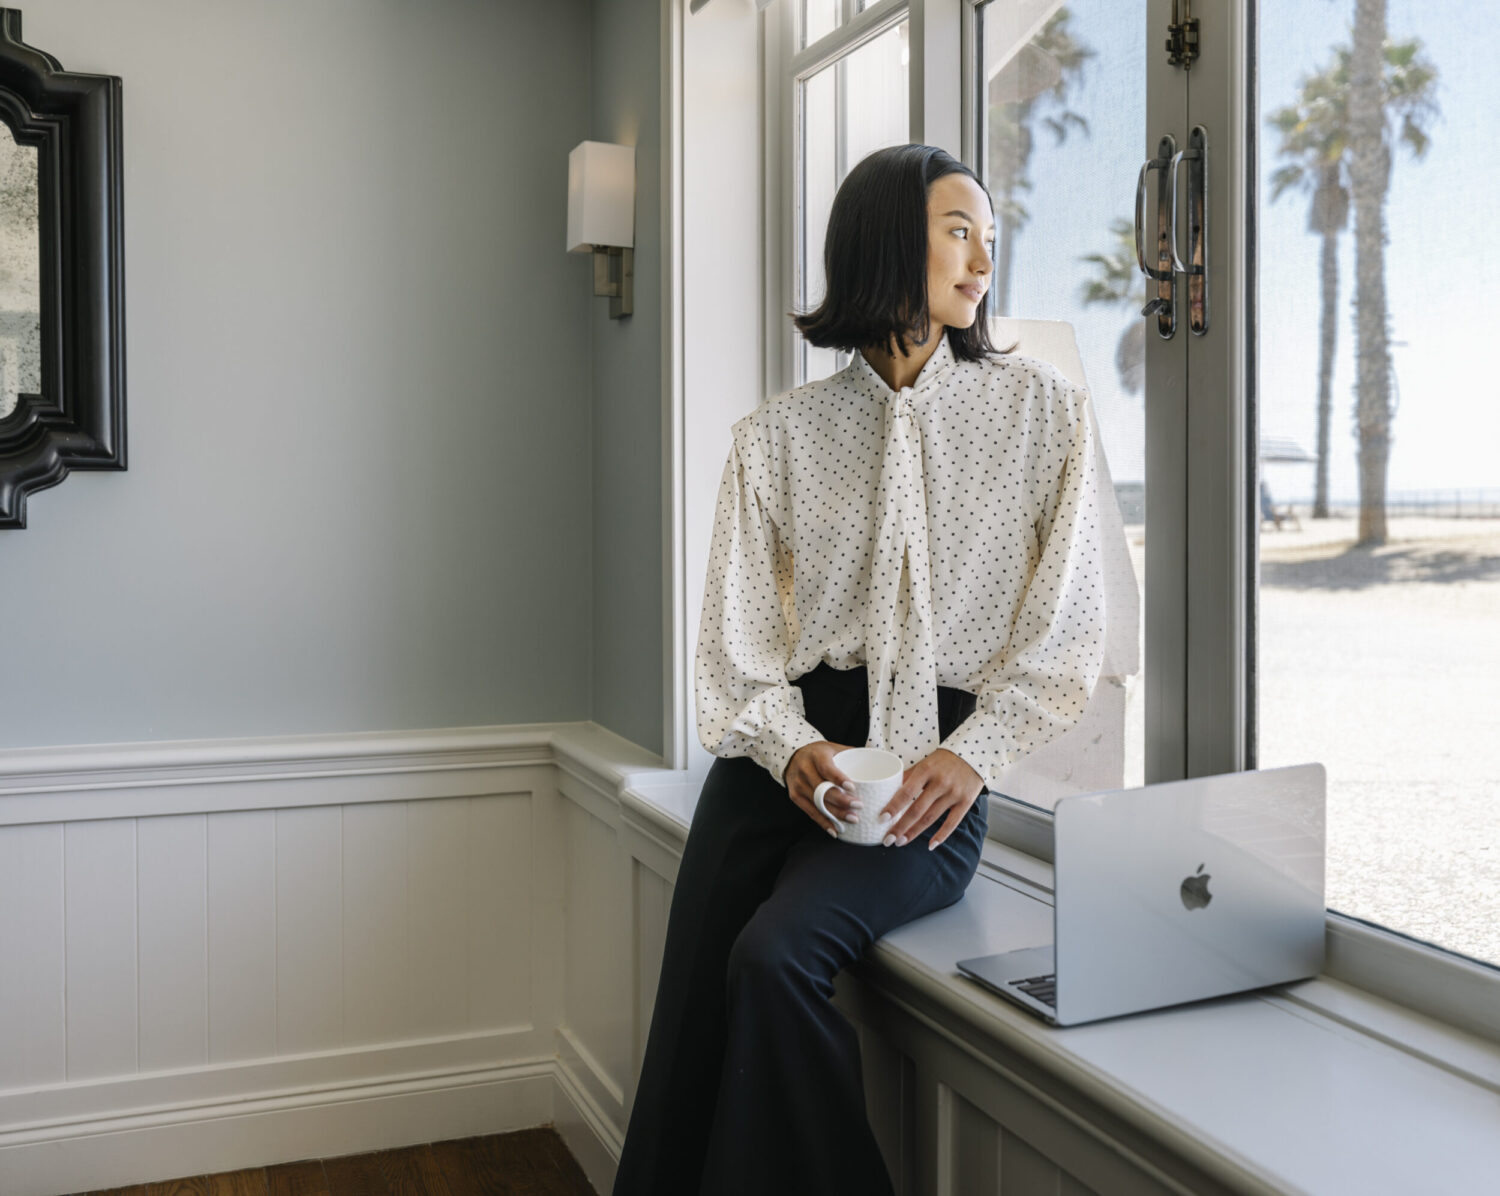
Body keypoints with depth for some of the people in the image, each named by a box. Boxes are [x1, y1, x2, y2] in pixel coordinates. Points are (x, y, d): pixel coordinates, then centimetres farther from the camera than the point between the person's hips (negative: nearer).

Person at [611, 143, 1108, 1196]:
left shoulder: (1044, 411, 6)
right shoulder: (778, 434, 9)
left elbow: (1069, 625, 2)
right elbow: (736, 634, 4)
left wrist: (971, 755, -11)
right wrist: (789, 745, -15)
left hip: (936, 777, -2)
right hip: (789, 758, 2)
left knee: (775, 955, -24)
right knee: (691, 1024, -11)